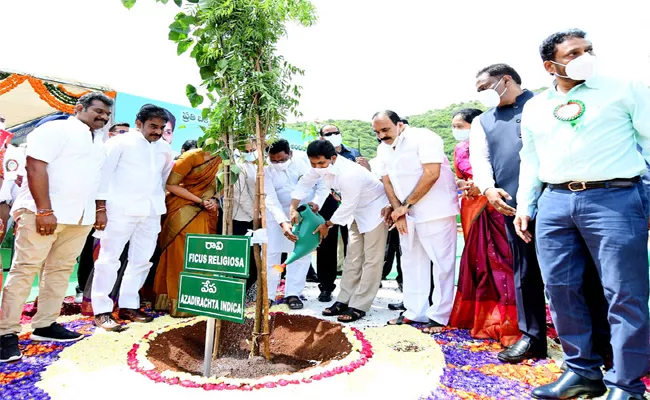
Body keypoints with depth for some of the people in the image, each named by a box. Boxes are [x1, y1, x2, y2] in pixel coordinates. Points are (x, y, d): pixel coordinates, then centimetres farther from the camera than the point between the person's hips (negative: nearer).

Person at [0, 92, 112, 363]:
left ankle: (45, 325, 18)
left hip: (80, 217, 7)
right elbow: (35, 167, -14)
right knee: (25, 270, -2)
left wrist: (100, 210, 16)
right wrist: (44, 210, -20)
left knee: (61, 270, 9)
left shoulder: (98, 142, 19)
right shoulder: (56, 130, -4)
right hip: (43, 213, -7)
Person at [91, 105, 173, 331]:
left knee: (142, 259, 8)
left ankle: (128, 306, 18)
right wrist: (101, 206, -9)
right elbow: (104, 172, -4)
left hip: (151, 210, 6)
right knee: (110, 258, -2)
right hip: (121, 209, -5)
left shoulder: (165, 149, 14)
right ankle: (101, 311, 4)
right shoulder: (121, 142, -1)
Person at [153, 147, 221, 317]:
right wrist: (200, 201, -16)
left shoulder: (218, 161, 6)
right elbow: (171, 185, -15)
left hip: (204, 214, 7)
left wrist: (213, 201, -5)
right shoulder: (192, 156, -14)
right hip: (183, 212, -6)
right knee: (182, 256, -1)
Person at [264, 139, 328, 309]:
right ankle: (267, 294, 8)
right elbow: (271, 200, -25)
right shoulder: (266, 170, -18)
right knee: (272, 252, -3)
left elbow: (323, 182, -11)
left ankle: (293, 294, 10)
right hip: (278, 214, 0)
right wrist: (283, 223, -38)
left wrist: (317, 202, -27)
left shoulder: (304, 159, -18)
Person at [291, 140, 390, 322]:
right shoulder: (321, 166, -12)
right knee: (353, 258, 11)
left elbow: (347, 207, -28)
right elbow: (304, 183, 0)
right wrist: (293, 208, -9)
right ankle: (344, 300, 18)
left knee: (371, 260, -5)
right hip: (357, 210, 8)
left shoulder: (349, 174, -37)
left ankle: (359, 306, -1)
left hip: (375, 209, -8)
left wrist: (327, 225, -14)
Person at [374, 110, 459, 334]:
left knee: (441, 263, -2)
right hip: (407, 213, 7)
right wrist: (398, 210, -3)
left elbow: (432, 174, -20)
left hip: (436, 211, -7)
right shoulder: (383, 149, 10)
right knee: (412, 263, 10)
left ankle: (439, 316, 8)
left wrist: (406, 205, -16)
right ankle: (414, 312, 21)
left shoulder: (423, 138, -12)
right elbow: (387, 182, 10)